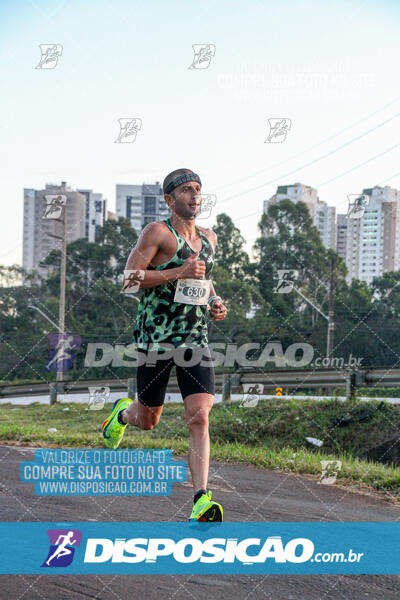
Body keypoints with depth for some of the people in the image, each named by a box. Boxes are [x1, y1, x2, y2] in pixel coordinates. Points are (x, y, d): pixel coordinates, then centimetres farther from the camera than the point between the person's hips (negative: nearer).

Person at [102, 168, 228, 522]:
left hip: (196, 338, 4)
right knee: (147, 420, 10)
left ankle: (201, 500, -18)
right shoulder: (157, 232, -7)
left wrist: (215, 302, 11)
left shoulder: (209, 238, 13)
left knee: (199, 417, -13)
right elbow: (129, 277, -13)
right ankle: (123, 414, 48)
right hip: (156, 336, -4)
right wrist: (178, 273, -20)